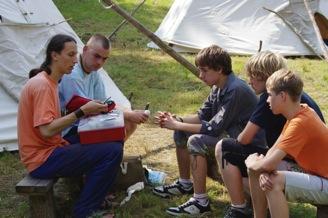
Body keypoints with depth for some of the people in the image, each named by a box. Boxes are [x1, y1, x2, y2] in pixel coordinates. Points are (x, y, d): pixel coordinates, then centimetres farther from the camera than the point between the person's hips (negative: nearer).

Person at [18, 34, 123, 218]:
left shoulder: (49, 81, 12)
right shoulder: (42, 85, -19)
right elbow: (46, 130, -26)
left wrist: (87, 111, 1)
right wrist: (82, 111, -23)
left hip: (51, 149, 10)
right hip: (42, 160, -10)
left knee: (112, 142, 11)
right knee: (112, 152, -19)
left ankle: (96, 198, 14)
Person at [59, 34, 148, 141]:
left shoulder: (94, 71, 5)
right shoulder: (71, 75, -24)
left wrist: (131, 113, -12)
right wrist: (128, 115, -23)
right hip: (66, 133, -9)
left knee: (129, 124, 1)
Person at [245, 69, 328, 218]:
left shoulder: (299, 123, -28)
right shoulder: (300, 111, 1)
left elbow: (269, 164, -31)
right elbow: (273, 150, 2)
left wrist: (251, 163, -9)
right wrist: (263, 170, -18)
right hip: (314, 173, 10)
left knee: (275, 182, -31)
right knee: (255, 170, 5)